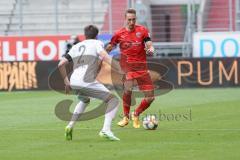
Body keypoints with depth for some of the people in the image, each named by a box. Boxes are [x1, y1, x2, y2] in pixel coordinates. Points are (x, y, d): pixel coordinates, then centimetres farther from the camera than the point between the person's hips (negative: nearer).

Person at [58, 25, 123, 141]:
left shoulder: (76, 47, 25)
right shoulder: (97, 43, 10)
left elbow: (61, 64, 21)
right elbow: (106, 58, -11)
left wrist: (66, 82, 29)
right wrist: (121, 70, -14)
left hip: (74, 82, 6)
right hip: (87, 82, -6)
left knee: (84, 100, 37)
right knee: (113, 100, 2)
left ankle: (70, 126, 25)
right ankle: (106, 130, -18)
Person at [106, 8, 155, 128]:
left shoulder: (142, 30, 4)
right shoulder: (119, 34, 3)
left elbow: (149, 45, -2)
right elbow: (109, 48, 12)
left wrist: (150, 50, -25)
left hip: (141, 66, 2)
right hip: (127, 65, -2)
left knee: (150, 97, -2)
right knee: (128, 88, -29)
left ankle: (136, 115, 25)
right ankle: (126, 117, -8)